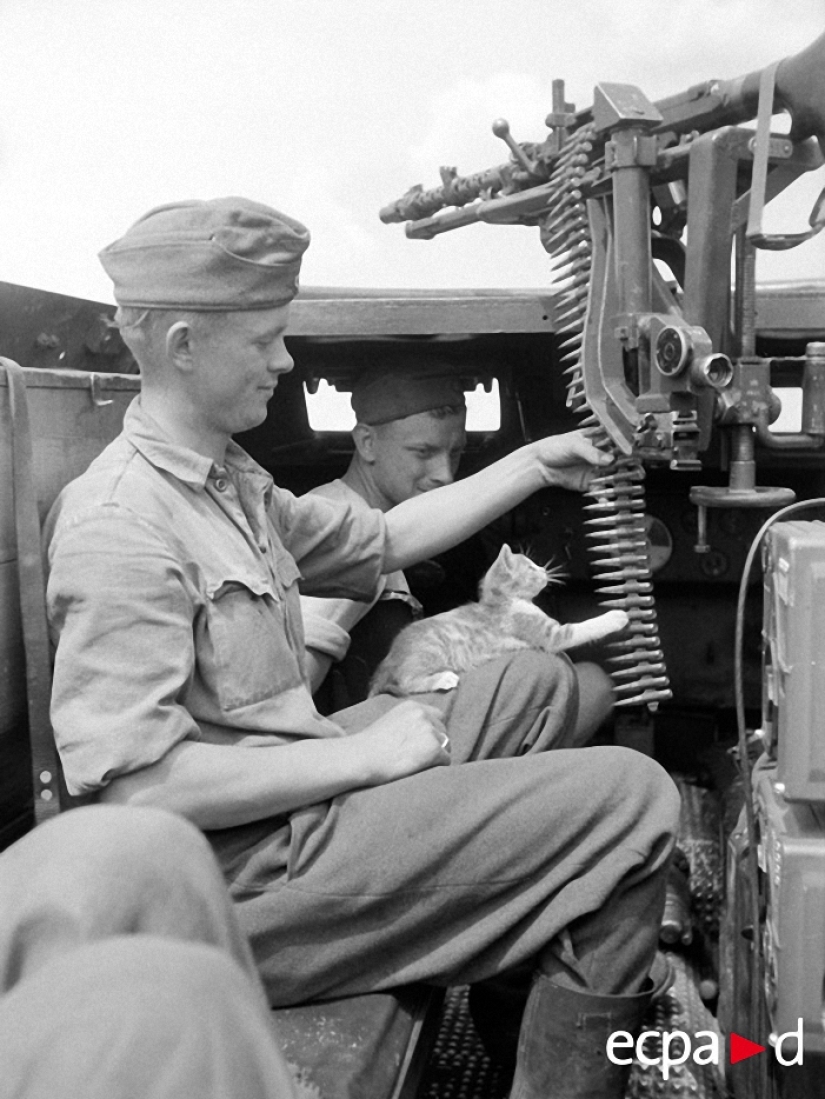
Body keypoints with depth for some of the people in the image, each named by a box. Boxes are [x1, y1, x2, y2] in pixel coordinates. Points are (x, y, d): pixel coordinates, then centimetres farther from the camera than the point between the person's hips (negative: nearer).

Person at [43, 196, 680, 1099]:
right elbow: (134, 785, -26)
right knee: (631, 797, -17)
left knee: (537, 684, 22)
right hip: (245, 869, -10)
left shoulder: (228, 482, 12)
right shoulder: (122, 525, -20)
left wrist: (538, 463, 16)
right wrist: (364, 755, -20)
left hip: (295, 789, 10)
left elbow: (384, 540, 19)